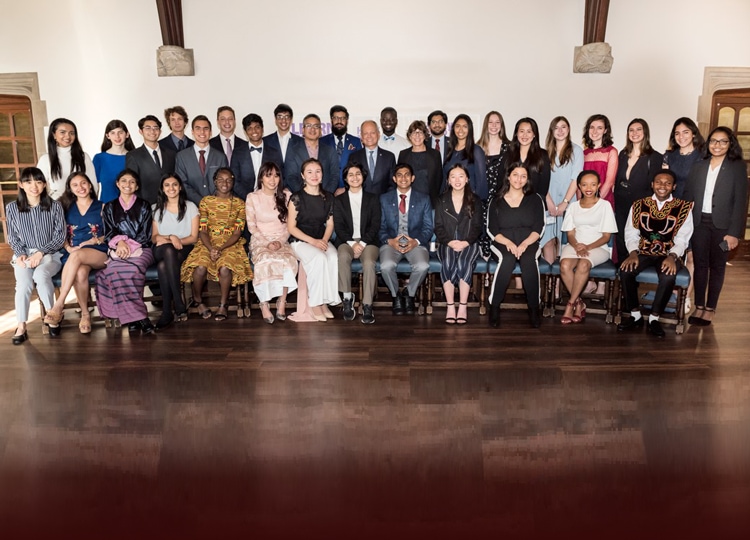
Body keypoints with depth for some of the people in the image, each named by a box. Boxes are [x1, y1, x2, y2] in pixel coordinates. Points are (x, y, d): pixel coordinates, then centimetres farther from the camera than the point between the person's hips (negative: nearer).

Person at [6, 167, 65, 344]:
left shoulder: (54, 206, -1)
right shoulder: (12, 208, 3)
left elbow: (61, 236, -2)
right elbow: (12, 238, 9)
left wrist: (41, 253, -13)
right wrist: (21, 254, -10)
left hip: (49, 254, -1)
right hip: (24, 254, 1)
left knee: (40, 275, -34)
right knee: (24, 282, -30)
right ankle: (21, 326, -20)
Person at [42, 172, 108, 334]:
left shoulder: (101, 207, 11)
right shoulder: (66, 208, 17)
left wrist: (95, 240, -11)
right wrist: (69, 248, -6)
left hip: (98, 254, -2)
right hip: (73, 254, 2)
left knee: (77, 256, -38)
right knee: (80, 273, -35)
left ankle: (58, 305, -37)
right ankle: (85, 314, -20)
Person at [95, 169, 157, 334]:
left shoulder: (144, 206, 14)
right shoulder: (109, 207, 20)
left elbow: (145, 234, 4)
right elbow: (108, 233, 10)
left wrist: (129, 245, -11)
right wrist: (120, 241, -12)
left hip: (140, 249, -1)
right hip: (118, 251, 1)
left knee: (134, 270, -37)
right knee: (114, 271, -35)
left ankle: (131, 317, -36)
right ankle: (139, 317, -37)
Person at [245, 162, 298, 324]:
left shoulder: (286, 196, 8)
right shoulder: (252, 198, 4)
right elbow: (251, 226, 1)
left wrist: (280, 241, -8)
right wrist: (267, 243, -12)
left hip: (282, 241, 1)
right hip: (260, 241, -1)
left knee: (289, 260, -33)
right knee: (266, 261, -35)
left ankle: (282, 302, -24)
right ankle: (264, 304, -23)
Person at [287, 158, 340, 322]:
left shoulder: (328, 197, 9)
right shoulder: (297, 198, -4)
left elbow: (330, 224, 9)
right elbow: (291, 227, -5)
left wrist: (324, 240, -11)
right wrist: (312, 241, -15)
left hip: (322, 240, 4)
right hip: (300, 241, -4)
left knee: (334, 258, -29)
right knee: (319, 258, -34)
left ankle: (325, 301, -19)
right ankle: (315, 303, -22)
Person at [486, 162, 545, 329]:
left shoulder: (535, 199, 12)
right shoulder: (497, 201, 12)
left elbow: (539, 229, 3)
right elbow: (492, 230, 3)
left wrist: (524, 244, -15)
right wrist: (508, 243, -15)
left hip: (528, 243, 0)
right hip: (503, 243, 0)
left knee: (529, 259, -34)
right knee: (507, 258, -35)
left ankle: (534, 309, -25)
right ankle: (494, 307, -25)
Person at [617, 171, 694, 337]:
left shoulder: (683, 208, 1)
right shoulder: (639, 205, 6)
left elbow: (682, 238, -4)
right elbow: (631, 233, 3)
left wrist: (672, 257, -22)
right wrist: (633, 253, -16)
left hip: (669, 254, -2)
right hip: (643, 253, 2)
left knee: (668, 276, -35)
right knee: (625, 271, -28)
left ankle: (654, 318, -14)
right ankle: (635, 316, -11)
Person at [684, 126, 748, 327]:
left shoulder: (737, 167, -1)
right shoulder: (698, 166, 8)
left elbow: (740, 201, -6)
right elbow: (688, 196, 7)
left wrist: (734, 232, -12)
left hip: (722, 225, -2)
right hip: (699, 222, 2)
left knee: (717, 267, 7)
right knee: (700, 265, 5)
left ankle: (710, 308, 15)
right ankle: (699, 306, 14)